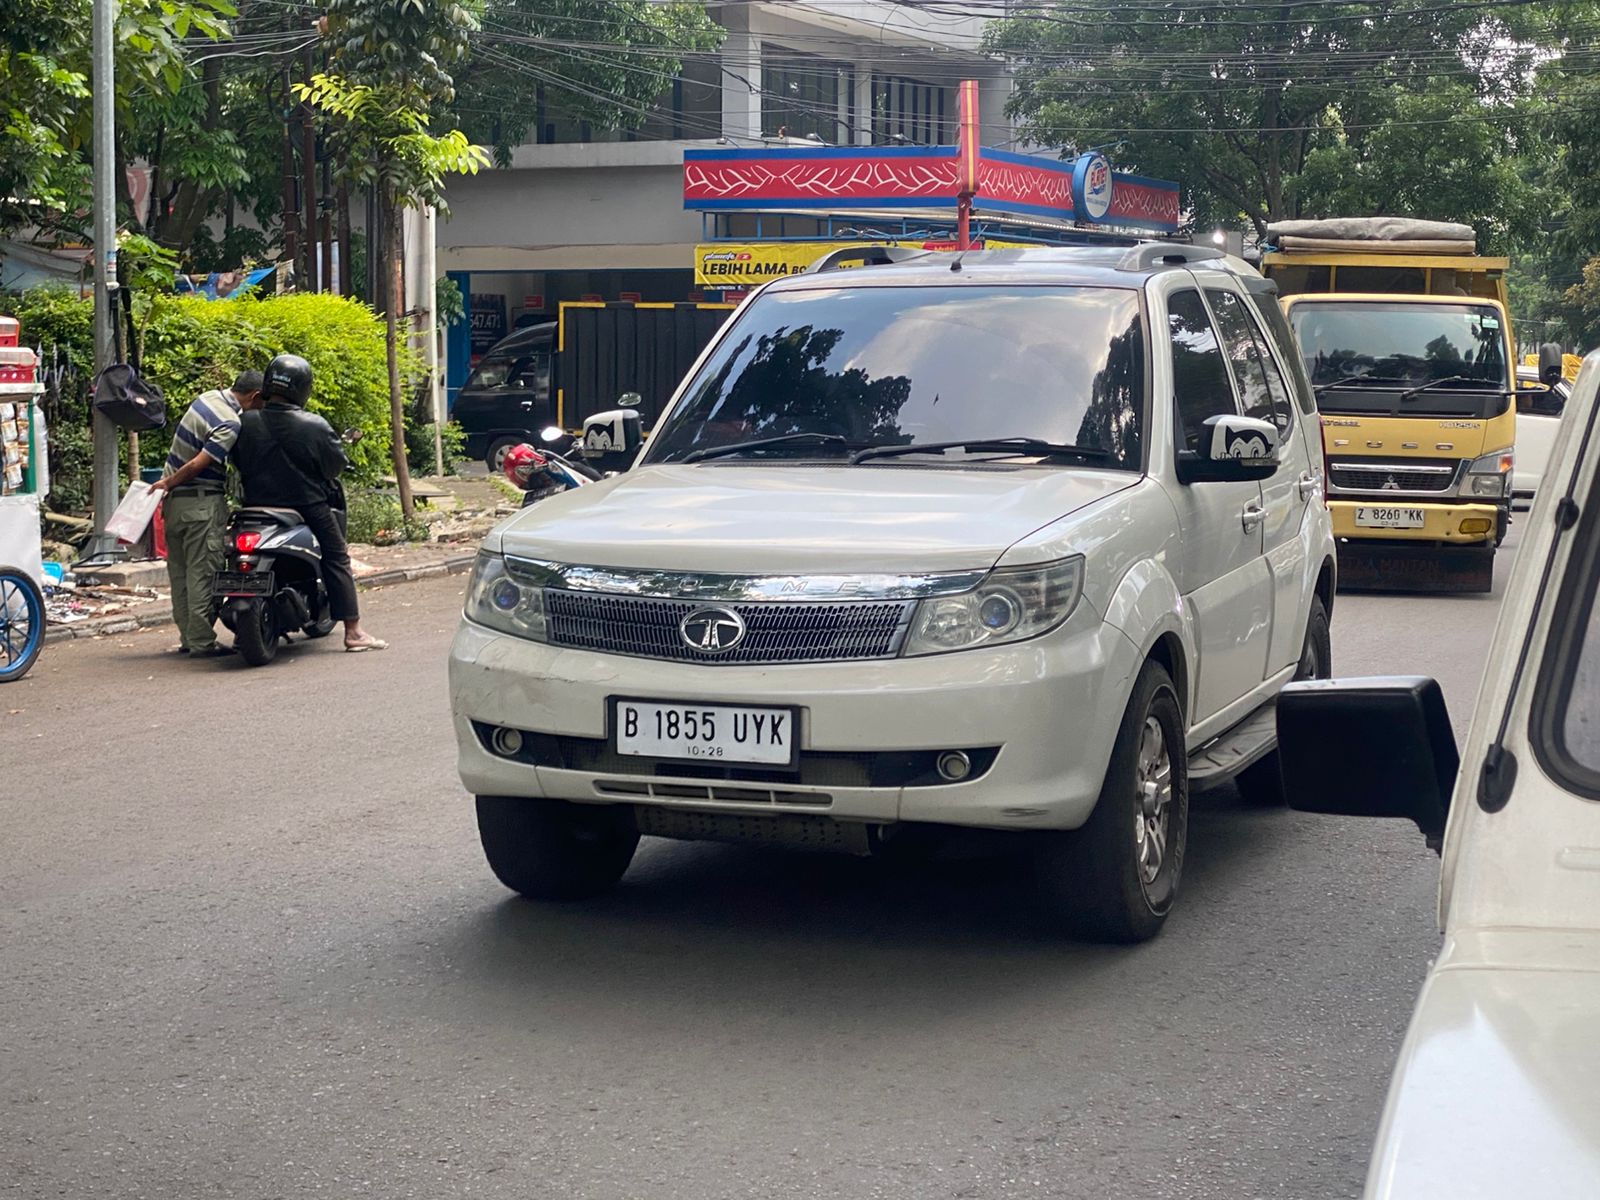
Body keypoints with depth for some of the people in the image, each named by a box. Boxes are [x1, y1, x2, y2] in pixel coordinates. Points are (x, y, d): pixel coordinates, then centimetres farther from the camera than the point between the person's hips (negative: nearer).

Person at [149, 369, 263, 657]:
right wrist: (168, 484, -10)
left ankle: (187, 638, 18)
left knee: (180, 570, 11)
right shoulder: (231, 424, -19)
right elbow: (197, 465, -22)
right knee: (203, 573, -5)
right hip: (202, 503, -9)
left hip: (175, 499, 9)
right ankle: (202, 642, -3)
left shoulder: (209, 397, 7)